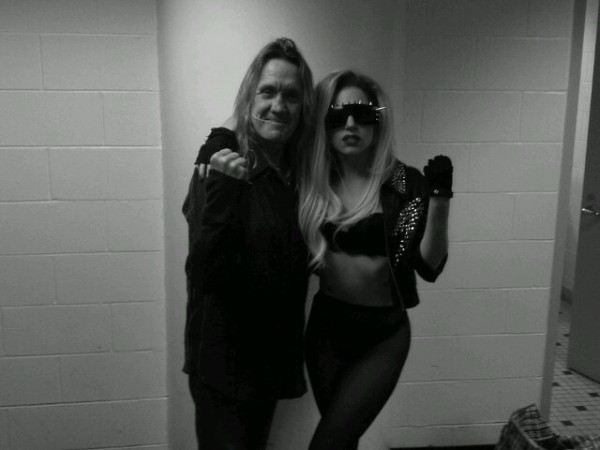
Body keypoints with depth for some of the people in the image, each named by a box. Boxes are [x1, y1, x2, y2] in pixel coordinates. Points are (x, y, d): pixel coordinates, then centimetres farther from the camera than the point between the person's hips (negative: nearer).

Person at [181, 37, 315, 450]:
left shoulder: (297, 173, 1)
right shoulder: (221, 165, -16)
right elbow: (204, 274, -25)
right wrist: (221, 191, -35)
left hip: (274, 352, 6)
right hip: (224, 359, -6)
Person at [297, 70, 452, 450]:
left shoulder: (406, 183, -10)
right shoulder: (312, 181, -4)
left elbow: (429, 267, -13)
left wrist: (440, 198, -26)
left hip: (384, 333, -3)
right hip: (326, 326, 3)